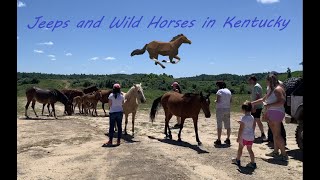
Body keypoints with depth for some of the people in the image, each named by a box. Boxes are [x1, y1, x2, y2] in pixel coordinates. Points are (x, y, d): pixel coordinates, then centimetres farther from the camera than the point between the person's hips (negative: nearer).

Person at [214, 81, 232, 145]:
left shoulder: (219, 91, -11)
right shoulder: (229, 91, 11)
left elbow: (218, 101, -17)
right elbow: (230, 101, 11)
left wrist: (215, 101, 3)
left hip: (220, 109, -6)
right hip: (227, 109, 6)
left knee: (219, 125, 0)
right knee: (228, 125, 12)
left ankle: (219, 140, 3)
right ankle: (228, 139, 19)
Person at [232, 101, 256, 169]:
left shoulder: (243, 118, -18)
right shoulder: (252, 117, 3)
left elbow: (241, 129, -18)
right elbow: (253, 127, 14)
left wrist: (239, 137, -11)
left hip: (244, 137, -6)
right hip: (251, 137, 6)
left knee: (240, 148, 13)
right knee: (249, 149, 11)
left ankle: (237, 160, 29)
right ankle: (253, 163, 9)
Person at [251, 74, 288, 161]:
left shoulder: (278, 89, -12)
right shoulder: (271, 90, 19)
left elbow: (282, 102, -22)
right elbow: (263, 99, 28)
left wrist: (270, 105, -21)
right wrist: (253, 103, 28)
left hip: (276, 113, -10)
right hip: (271, 113, 10)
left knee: (277, 135, -8)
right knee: (275, 134, 14)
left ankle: (284, 154, -1)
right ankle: (276, 152, 21)